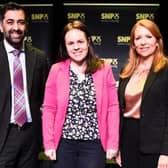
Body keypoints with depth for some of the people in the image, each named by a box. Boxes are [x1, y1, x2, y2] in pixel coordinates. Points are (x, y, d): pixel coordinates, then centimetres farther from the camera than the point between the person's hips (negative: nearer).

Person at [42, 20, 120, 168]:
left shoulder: (104, 69, 0)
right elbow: (49, 109, 1)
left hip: (94, 144, 0)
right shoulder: (56, 70, 1)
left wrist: (113, 143, -4)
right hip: (64, 143, 1)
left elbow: (113, 107, 0)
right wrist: (49, 143, -3)